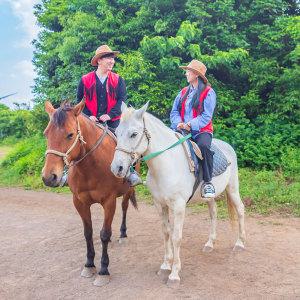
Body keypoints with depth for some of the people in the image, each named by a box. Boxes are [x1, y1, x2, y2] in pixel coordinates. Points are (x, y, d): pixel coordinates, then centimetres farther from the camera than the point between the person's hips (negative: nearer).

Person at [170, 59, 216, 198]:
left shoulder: (208, 92, 0)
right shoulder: (183, 92, 17)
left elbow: (206, 116, -9)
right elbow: (174, 112, 11)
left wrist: (190, 125, -21)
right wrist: (178, 123, -10)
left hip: (201, 130, -5)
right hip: (182, 130, 5)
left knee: (203, 146, -37)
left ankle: (207, 182, -24)